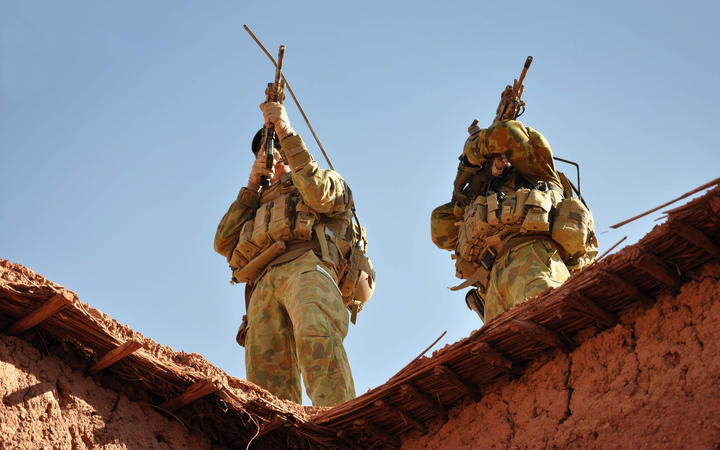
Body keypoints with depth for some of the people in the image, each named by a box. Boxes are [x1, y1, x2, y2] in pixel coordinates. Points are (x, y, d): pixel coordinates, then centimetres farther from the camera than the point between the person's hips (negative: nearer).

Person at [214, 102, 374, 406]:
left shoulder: (330, 182, 31)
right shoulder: (260, 205, 43)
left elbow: (319, 192, 4)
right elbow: (224, 243, 25)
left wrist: (287, 133, 4)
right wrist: (251, 187, 24)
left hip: (308, 264, -5)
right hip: (264, 283, 5)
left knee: (317, 336, -38)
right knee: (266, 383, -21)